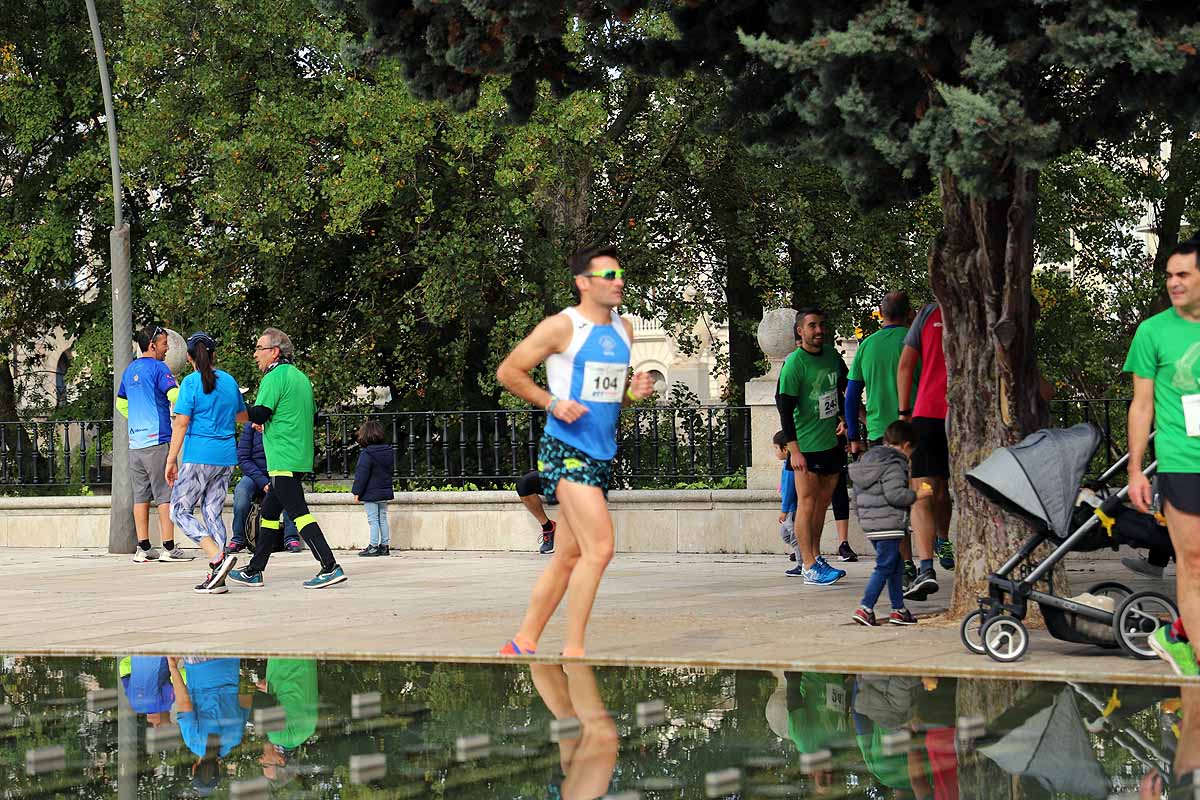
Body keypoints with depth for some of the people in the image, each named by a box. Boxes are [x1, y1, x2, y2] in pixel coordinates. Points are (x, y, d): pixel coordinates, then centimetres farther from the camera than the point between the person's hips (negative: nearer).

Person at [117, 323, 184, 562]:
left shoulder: (129, 370, 15)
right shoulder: (158, 368, -9)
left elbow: (121, 403, 26)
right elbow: (176, 396, -21)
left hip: (135, 442, 7)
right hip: (157, 440, -7)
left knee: (140, 497, 8)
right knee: (165, 496, -4)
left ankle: (143, 548, 9)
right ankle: (169, 548, -5)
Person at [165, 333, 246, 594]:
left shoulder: (192, 382, -8)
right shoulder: (229, 381, 10)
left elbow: (181, 423, -12)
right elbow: (243, 415, 26)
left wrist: (171, 459, -8)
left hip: (199, 457, -6)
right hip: (226, 457, 6)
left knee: (180, 511, 1)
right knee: (213, 513, 10)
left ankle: (218, 557, -17)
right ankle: (216, 578, 3)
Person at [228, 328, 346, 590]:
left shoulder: (274, 378, -11)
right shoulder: (300, 377, 17)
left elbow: (260, 414, -19)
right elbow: (312, 414, 23)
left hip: (283, 458, -10)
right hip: (301, 457, 10)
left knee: (298, 513, -12)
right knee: (269, 512, 16)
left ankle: (330, 568, -19)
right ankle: (254, 571, 21)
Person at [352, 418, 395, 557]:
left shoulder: (366, 454, -16)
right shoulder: (389, 451, 8)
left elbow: (361, 474, -16)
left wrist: (357, 492, -11)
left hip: (371, 493, -7)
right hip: (385, 492, 7)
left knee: (373, 520, -3)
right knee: (383, 519, 13)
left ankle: (373, 547, -2)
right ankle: (385, 545, 14)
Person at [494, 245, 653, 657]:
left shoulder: (623, 329, 15)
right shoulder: (561, 326, -8)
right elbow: (508, 372, -4)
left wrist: (635, 391, 4)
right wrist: (552, 402, -14)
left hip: (602, 453, 8)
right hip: (566, 449, -8)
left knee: (567, 556, 10)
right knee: (599, 547, -17)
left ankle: (522, 644, 20)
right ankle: (573, 650, -9)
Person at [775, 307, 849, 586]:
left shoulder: (832, 356, 7)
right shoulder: (794, 363, -12)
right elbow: (785, 407, -14)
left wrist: (844, 419, 8)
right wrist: (794, 450, -17)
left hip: (832, 442, 7)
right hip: (806, 445, -7)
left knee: (823, 501, 12)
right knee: (806, 503, -5)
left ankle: (815, 557, 22)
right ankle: (809, 567, -4)